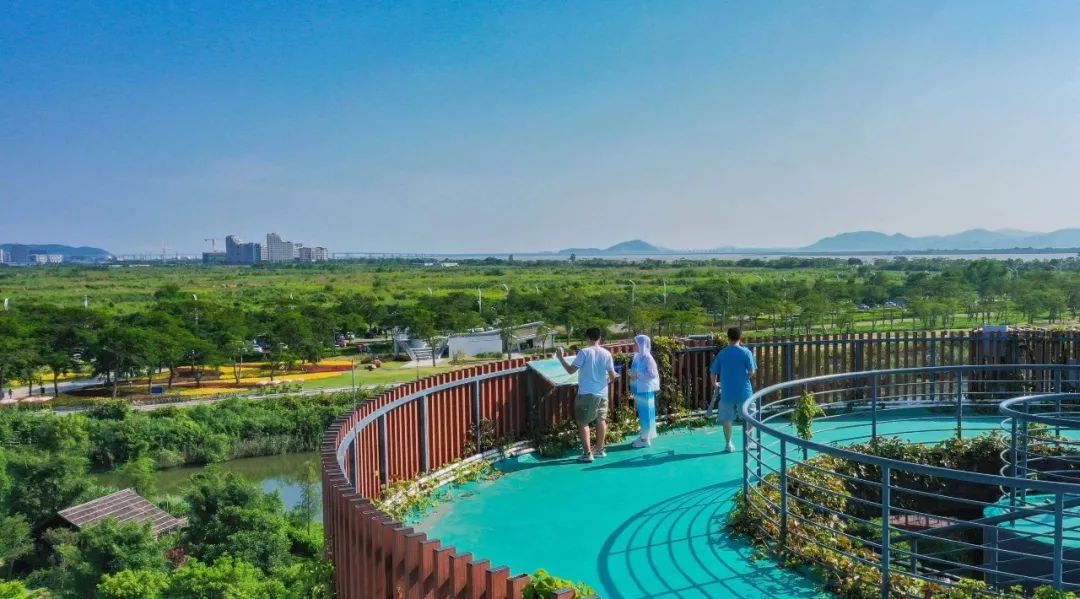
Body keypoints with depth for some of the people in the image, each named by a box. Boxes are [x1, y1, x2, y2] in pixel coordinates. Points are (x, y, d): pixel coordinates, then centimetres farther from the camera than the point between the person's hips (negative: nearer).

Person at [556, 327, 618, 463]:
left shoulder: (584, 352, -12)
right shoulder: (606, 354, -1)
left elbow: (571, 370, -13)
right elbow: (613, 376, 2)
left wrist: (560, 358, -1)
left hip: (586, 393, -4)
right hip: (602, 393, 4)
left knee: (583, 422, 4)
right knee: (601, 420, 17)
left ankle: (587, 453, 1)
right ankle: (600, 450, 25)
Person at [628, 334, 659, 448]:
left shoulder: (647, 358, -16)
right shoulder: (638, 357, 9)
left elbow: (652, 374, -19)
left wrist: (637, 375, -20)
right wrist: (633, 374, 0)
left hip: (646, 390, -8)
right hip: (639, 389, 8)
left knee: (646, 413, -1)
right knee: (641, 414, 14)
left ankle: (646, 439, 6)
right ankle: (644, 436, 22)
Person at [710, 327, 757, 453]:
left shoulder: (722, 353, -1)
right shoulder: (746, 352, -8)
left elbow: (713, 372, 4)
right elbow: (751, 372, -9)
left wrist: (715, 384, 23)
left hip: (727, 393, 1)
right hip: (744, 392, -1)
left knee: (726, 419, 12)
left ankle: (729, 444, 14)